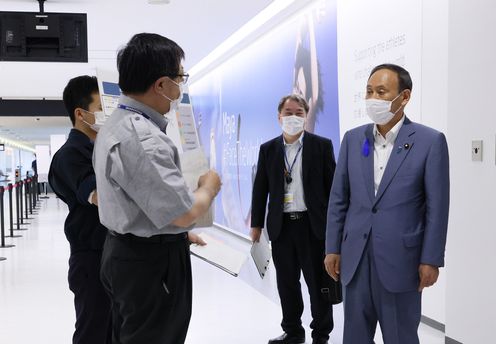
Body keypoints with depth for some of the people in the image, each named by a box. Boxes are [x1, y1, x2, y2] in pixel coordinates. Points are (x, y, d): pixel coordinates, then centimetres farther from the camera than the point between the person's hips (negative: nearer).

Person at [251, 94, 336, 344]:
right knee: (286, 283, 12)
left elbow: (332, 185, -1)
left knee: (318, 282, 6)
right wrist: (256, 224, 7)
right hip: (281, 225, 3)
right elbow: (260, 188, 9)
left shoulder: (321, 145, -1)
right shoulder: (268, 149, 6)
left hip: (313, 225, -2)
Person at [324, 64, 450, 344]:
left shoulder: (430, 141, -6)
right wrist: (333, 248, 6)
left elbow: (437, 206, -6)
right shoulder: (353, 139, 6)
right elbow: (339, 198, 8)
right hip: (356, 257, 4)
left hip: (400, 258, -3)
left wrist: (431, 260, -8)